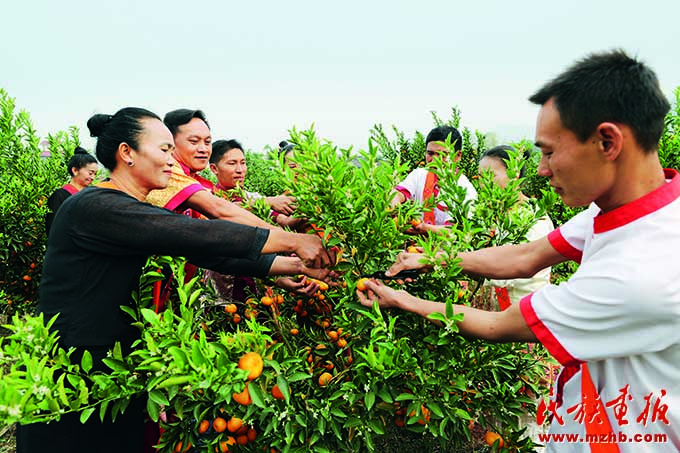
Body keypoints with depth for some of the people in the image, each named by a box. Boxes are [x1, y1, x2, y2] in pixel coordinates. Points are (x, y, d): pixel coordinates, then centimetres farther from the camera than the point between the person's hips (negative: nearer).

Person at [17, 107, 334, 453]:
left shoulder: (144, 214, 5)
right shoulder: (92, 207, -22)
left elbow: (208, 252, -3)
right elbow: (196, 236, -29)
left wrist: (296, 265, -10)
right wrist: (290, 240, -25)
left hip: (115, 365, 8)